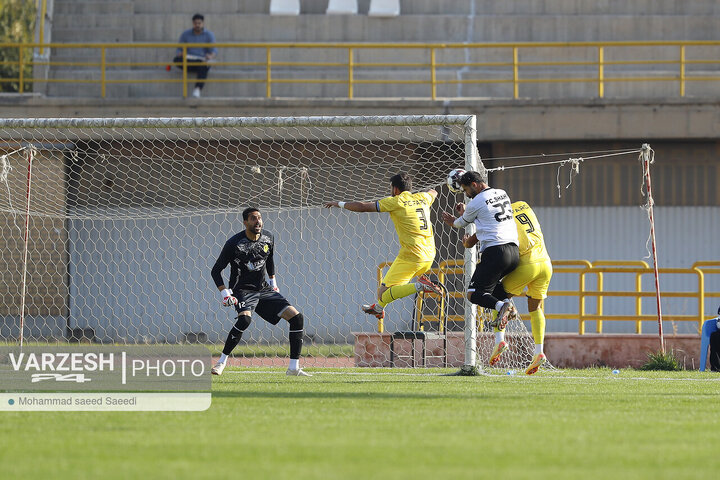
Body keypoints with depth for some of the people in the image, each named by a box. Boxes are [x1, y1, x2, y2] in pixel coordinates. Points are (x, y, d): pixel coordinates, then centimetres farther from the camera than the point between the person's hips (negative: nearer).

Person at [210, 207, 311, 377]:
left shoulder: (268, 238, 2)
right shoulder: (234, 243, -14)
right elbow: (216, 271, -8)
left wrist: (273, 282, 22)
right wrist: (225, 293, -17)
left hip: (264, 289, 6)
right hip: (243, 290, -6)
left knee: (297, 317, -7)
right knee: (244, 319, -36)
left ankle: (294, 367, -2)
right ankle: (221, 362, -20)